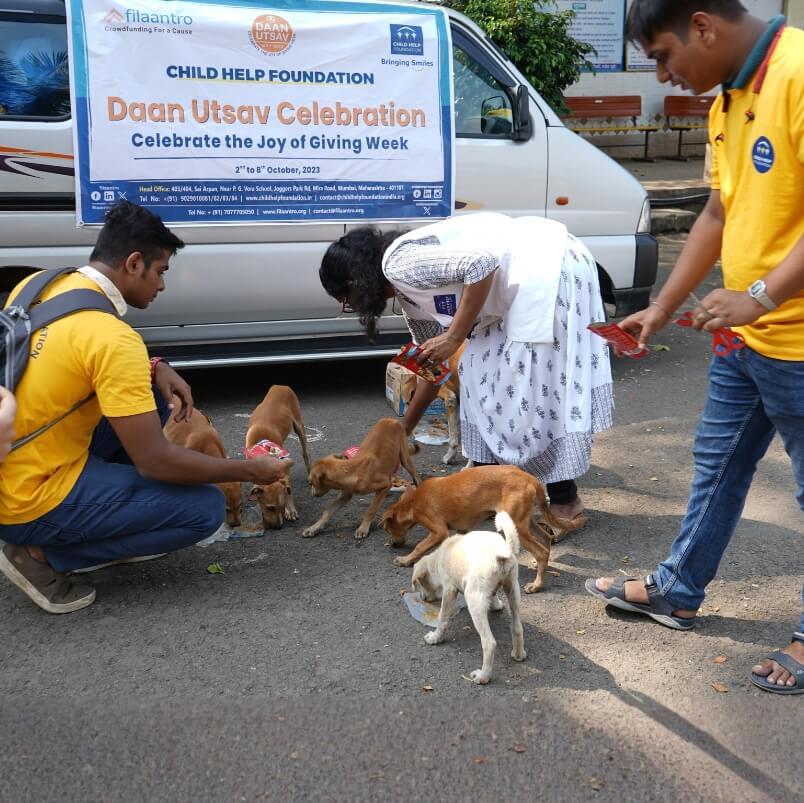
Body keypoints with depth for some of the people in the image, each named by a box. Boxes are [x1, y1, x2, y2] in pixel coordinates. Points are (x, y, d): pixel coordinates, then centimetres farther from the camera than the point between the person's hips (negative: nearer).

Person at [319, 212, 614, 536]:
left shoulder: (399, 264, -13)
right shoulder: (408, 292, 16)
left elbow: (481, 263, -25)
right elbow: (432, 364, 24)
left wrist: (454, 337, -17)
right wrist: (403, 432, 32)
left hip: (547, 269, -10)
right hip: (523, 287, 10)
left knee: (532, 385, -7)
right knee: (480, 373, 12)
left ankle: (566, 504, 3)